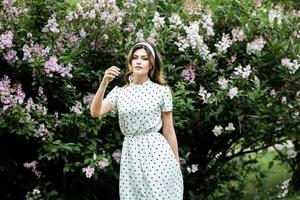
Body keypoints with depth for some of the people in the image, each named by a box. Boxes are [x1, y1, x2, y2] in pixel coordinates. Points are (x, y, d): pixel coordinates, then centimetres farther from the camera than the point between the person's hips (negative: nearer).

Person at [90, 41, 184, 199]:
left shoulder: (162, 91, 2)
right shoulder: (119, 92, 8)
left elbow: (169, 131, 4)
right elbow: (95, 112, -7)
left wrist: (177, 165, 5)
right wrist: (104, 83, -19)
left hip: (156, 153, -2)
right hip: (131, 155, 2)